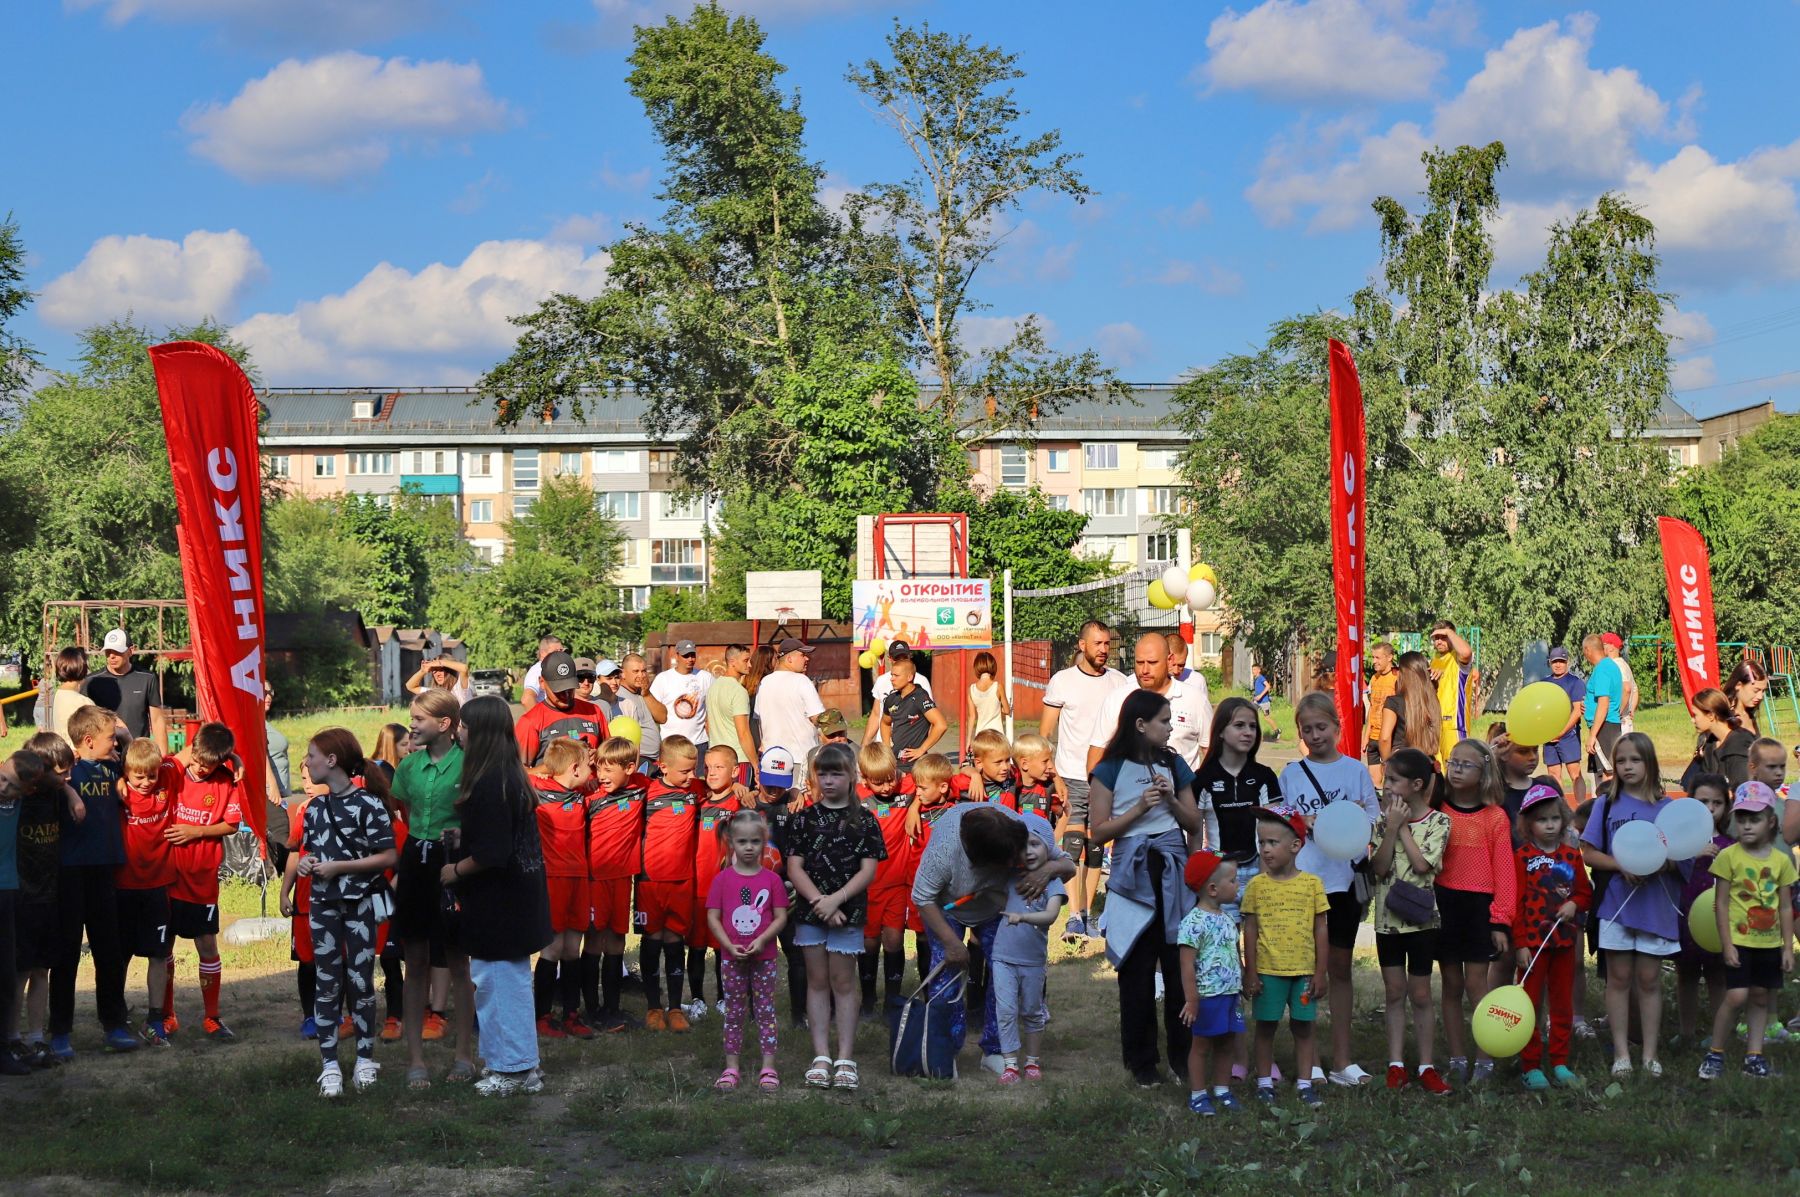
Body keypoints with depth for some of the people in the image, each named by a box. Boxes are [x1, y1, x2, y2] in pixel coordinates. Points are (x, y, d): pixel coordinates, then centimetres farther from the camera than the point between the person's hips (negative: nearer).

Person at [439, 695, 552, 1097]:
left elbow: (491, 853, -24)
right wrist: (464, 839, 14)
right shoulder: (512, 776, 8)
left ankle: (511, 1070, 9)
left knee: (496, 981, 1)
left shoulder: (489, 784, -22)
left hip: (498, 901, -10)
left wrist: (456, 870, -10)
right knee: (513, 980, 17)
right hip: (519, 895, 10)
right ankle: (523, 1067, 25)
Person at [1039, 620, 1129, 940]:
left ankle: (1087, 914, 16)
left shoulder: (1120, 683, 6)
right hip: (1072, 779, -3)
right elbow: (1044, 734, 1)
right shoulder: (1062, 681, -1)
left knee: (1095, 849, 8)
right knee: (1073, 847, -11)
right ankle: (1074, 917, -14)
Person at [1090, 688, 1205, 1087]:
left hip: (1174, 871, 3)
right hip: (1133, 876, -3)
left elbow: (1194, 824, 13)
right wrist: (1140, 807, -12)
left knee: (1180, 965, -1)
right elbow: (1099, 832, -3)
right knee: (1137, 972, 1)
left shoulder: (1174, 765, 11)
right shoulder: (1110, 770, 0)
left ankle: (1183, 1056, 10)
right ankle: (1141, 1061, 10)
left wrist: (1172, 799, -4)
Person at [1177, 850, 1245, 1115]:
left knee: (1228, 1043, 13)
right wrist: (1191, 1000, -19)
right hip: (1208, 995, -8)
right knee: (1202, 1044, 3)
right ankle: (1198, 1094, 12)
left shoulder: (1228, 920, 10)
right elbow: (1187, 965, -18)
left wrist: (1242, 989, 20)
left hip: (1230, 994, 8)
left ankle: (1222, 1090, 24)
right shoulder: (1194, 922, -16)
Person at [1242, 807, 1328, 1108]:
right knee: (1266, 1026, 7)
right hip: (1267, 970, 0)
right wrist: (1250, 973, -2)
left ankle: (1305, 1084, 16)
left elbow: (1320, 930, 3)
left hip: (1304, 970, 0)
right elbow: (1250, 930, 1)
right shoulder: (1256, 885, -1)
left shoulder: (1312, 884, -1)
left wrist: (1320, 972, 2)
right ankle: (1265, 1083, 17)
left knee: (1303, 1027, 7)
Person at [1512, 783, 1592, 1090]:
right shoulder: (1522, 856, -5)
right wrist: (1520, 943, -13)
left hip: (1564, 940, 5)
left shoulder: (1572, 855, 8)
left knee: (1562, 1005, 11)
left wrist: (1574, 904, -9)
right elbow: (1515, 902, -8)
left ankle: (1560, 1065, 19)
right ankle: (1531, 1067, 5)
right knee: (1530, 1005, 0)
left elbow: (1585, 892, 15)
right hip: (1533, 942, -5)